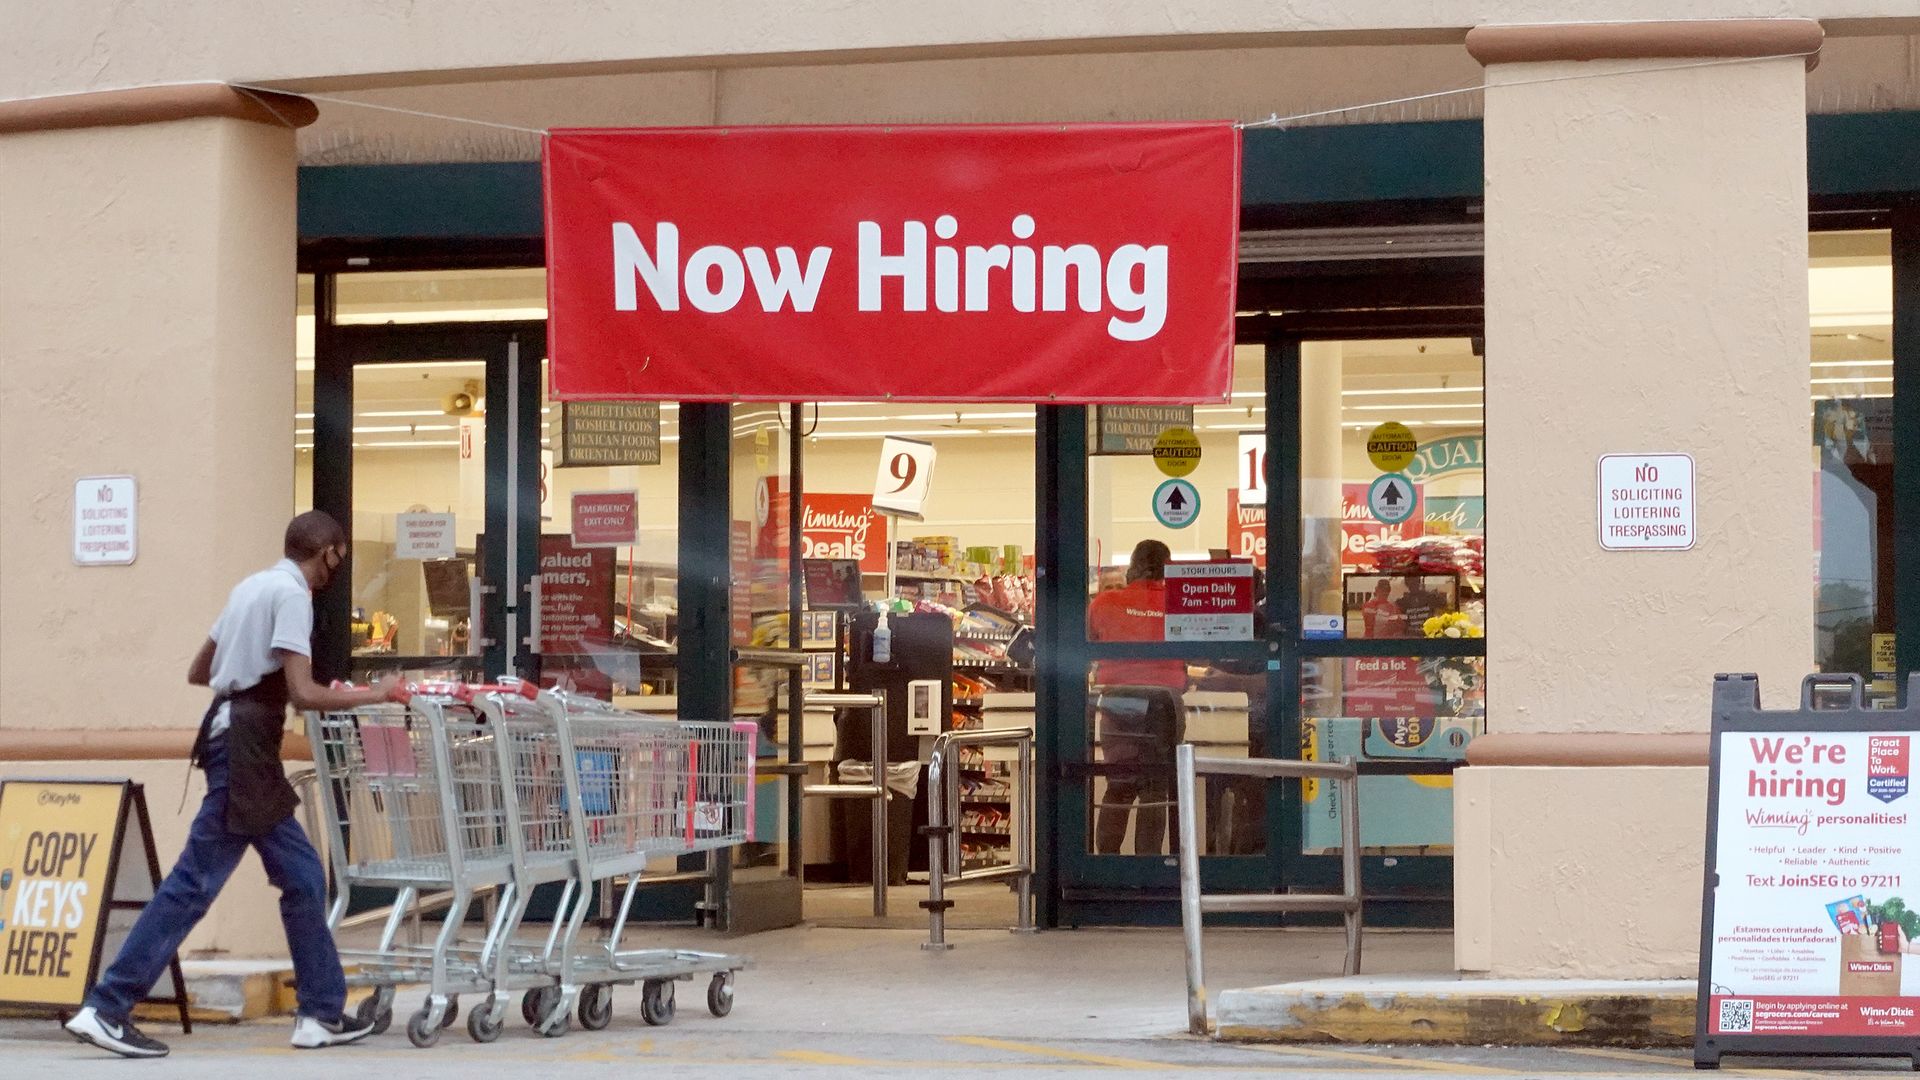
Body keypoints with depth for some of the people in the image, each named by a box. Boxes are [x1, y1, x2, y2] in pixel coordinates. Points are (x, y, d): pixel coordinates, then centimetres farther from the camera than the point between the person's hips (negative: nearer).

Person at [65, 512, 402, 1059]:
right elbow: (302, 694, -18)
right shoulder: (292, 594, -11)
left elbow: (197, 672, 23)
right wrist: (374, 695, -7)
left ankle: (322, 1014, 14)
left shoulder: (253, 586, 16)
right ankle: (105, 1010, -10)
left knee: (302, 878, 11)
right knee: (194, 883, -10)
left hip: (238, 744, 10)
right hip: (245, 750, -10)